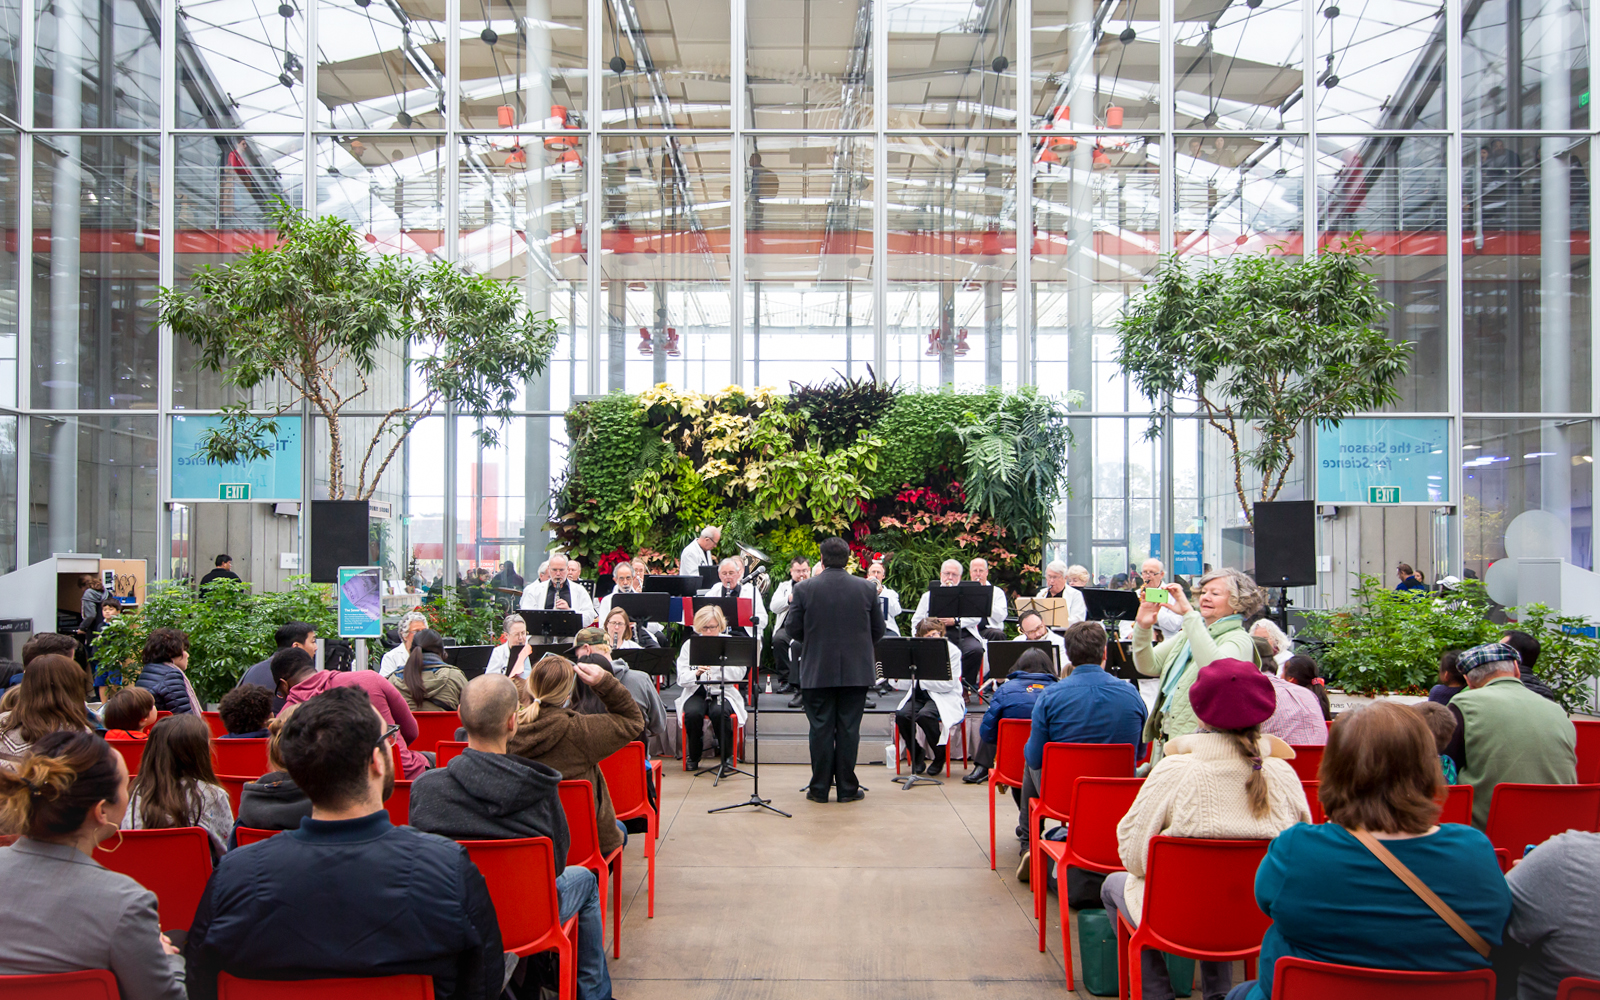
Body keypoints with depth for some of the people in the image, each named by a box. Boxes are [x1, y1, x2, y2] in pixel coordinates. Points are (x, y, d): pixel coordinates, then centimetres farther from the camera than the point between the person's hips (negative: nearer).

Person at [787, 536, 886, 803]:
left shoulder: (803, 589, -7)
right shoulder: (867, 588, -3)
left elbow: (793, 630, -2)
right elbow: (878, 631, 3)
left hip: (817, 671, -1)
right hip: (856, 671, 1)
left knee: (821, 729, 7)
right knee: (848, 729, 7)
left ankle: (820, 789, 12)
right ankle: (847, 788, 12)